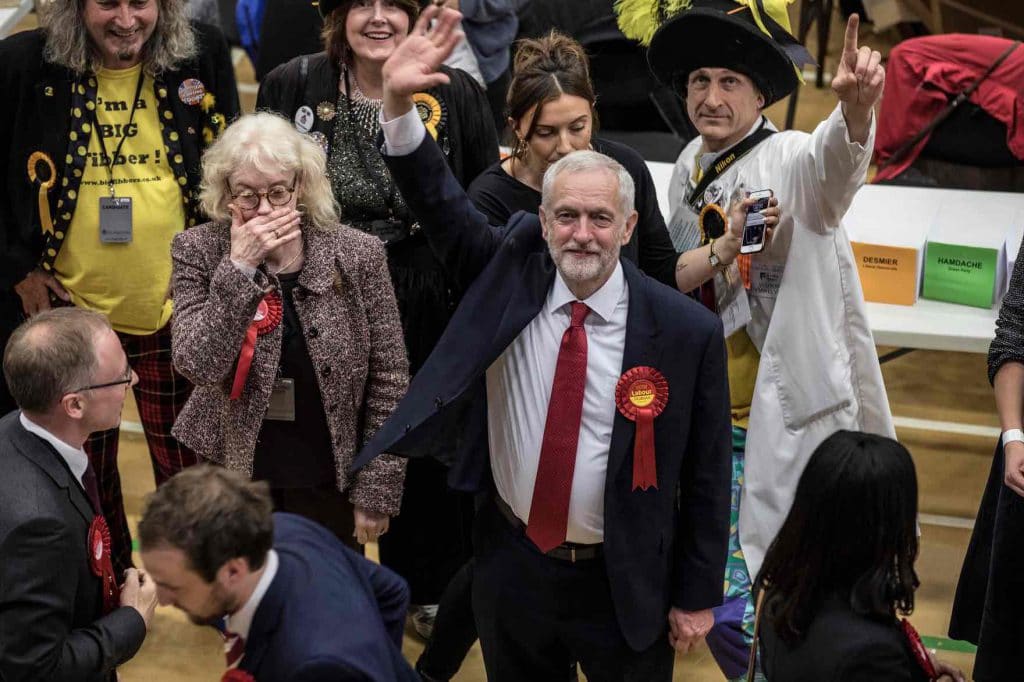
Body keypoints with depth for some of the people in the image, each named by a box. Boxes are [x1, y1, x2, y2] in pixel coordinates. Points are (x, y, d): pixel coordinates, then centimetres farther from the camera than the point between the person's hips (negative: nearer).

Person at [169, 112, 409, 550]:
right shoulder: (198, 252, -7)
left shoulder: (357, 254, -9)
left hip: (330, 480, 0)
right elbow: (197, 365, -18)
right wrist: (239, 268, -24)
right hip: (233, 471, 0)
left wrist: (376, 490, -5)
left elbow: (388, 380, -5)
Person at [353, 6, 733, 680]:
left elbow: (705, 473, -9)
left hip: (624, 583, -3)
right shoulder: (511, 272, -6)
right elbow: (441, 203, -12)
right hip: (511, 566, 3)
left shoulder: (688, 330, -16)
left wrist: (698, 597, -4)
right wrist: (399, 103, -29)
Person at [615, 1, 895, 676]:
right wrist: (714, 258, 3)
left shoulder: (790, 162, -14)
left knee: (733, 607, -6)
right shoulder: (692, 165, 8)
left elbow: (833, 162, -41)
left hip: (780, 423, -7)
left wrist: (856, 107, -59)